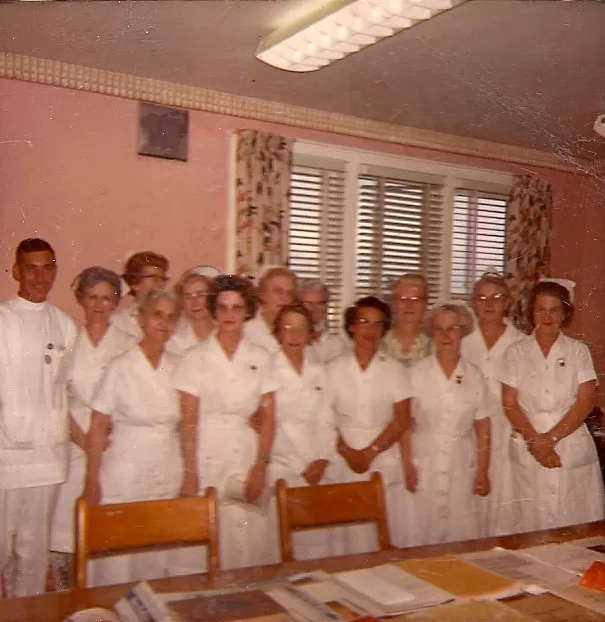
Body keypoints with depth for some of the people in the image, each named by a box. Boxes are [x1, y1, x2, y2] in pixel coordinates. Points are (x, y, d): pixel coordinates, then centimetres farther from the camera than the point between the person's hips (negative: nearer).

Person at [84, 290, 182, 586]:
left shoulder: (177, 367, 4)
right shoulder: (120, 367, -7)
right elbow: (98, 427, -6)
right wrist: (92, 481, -8)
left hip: (168, 476, 4)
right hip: (125, 474, -3)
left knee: (157, 561, 11)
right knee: (117, 563, 2)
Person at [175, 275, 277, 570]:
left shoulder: (260, 358, 6)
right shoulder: (196, 357, -1)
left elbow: (268, 418, 6)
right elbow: (188, 421, -4)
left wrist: (260, 467, -2)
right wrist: (190, 474, -8)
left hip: (248, 456, 2)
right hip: (207, 457, -2)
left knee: (252, 542, 2)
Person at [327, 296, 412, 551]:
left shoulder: (394, 370, 6)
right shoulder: (335, 369, 6)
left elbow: (402, 419, 0)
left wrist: (370, 452, -8)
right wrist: (348, 452, -10)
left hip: (386, 465, 0)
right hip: (345, 464, 0)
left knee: (390, 535, -2)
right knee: (353, 537, -3)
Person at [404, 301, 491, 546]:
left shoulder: (474, 376, 5)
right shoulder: (418, 372, -1)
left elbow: (483, 428, 6)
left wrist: (483, 472, 3)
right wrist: (407, 464, -10)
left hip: (462, 466, 2)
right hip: (425, 464, -1)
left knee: (462, 535, 4)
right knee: (423, 533, 2)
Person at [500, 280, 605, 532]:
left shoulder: (578, 351, 3)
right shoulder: (517, 352, 4)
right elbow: (510, 404, 1)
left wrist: (550, 438, -11)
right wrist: (534, 440, -11)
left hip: (572, 449, 0)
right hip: (528, 451, 0)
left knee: (576, 523, 1)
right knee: (533, 522, 3)